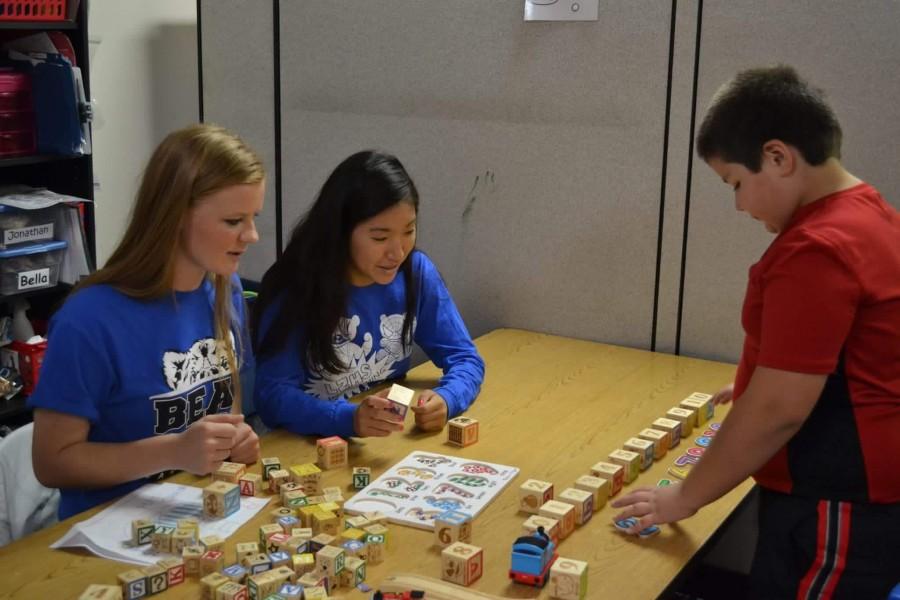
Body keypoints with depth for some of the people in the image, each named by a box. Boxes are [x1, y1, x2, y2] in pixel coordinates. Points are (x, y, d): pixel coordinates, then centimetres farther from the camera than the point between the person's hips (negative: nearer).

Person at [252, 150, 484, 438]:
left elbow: (465, 358, 0)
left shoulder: (417, 272, -5)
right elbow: (274, 394, -19)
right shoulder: (294, 287, -16)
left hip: (393, 443, 2)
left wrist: (445, 400, -21)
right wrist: (349, 418, -36)